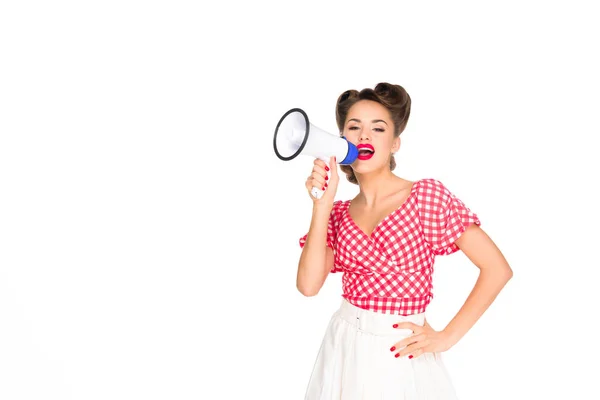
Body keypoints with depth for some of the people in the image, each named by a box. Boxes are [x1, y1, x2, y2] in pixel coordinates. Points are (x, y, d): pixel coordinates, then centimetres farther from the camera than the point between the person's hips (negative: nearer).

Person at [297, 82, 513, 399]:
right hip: (343, 349, 4)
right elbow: (308, 284, -11)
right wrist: (322, 203, -13)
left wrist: (447, 337, -10)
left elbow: (497, 269, -11)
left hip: (399, 355, -4)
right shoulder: (338, 213, 3)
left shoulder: (426, 195, -9)